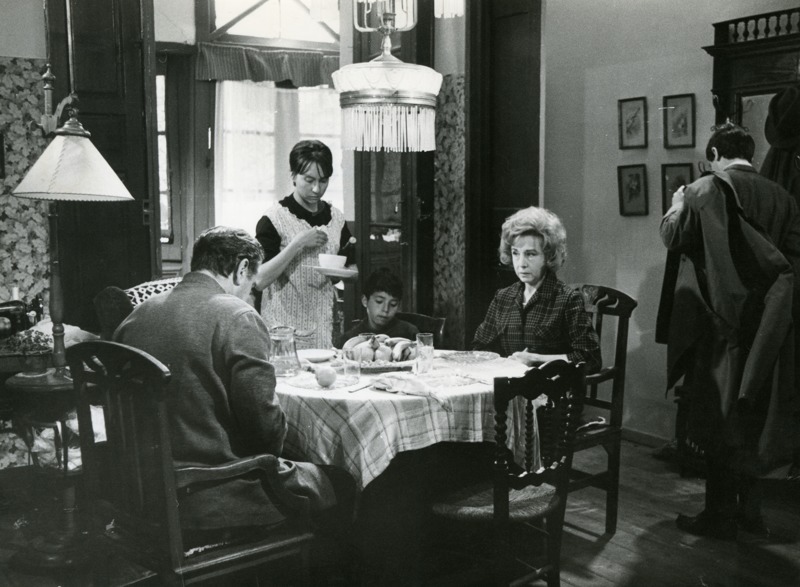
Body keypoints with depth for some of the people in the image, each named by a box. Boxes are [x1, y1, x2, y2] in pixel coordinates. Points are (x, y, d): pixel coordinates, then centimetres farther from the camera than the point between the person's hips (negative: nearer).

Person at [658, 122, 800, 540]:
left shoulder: (706, 190, -9)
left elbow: (673, 236, -4)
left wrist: (677, 204, 14)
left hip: (719, 320, -5)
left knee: (718, 416, 3)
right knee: (752, 415, 15)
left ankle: (720, 516, 10)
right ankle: (748, 506, 24)